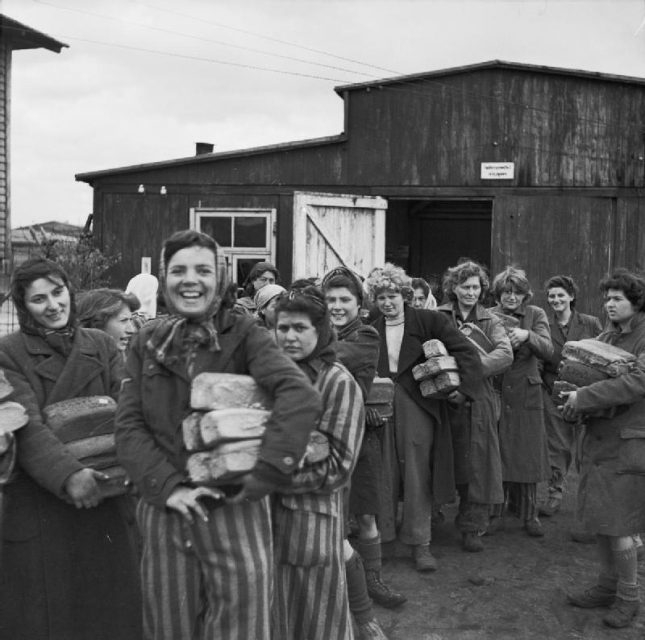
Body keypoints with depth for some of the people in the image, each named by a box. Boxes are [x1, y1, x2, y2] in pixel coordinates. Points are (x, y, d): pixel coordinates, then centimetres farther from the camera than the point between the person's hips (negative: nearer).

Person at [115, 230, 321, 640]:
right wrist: (169, 486, -13)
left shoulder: (244, 335, -5)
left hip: (234, 509, -3)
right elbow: (129, 427, 1)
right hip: (164, 510, 3)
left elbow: (302, 398, -19)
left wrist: (261, 476, -23)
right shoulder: (147, 342, 6)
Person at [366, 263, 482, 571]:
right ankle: (379, 536, 17)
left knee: (418, 474, 1)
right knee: (383, 474, 5)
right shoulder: (372, 330, 9)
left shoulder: (428, 321, -2)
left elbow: (466, 351, -6)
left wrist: (464, 386, -17)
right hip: (382, 407, 3)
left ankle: (420, 544, 11)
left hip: (418, 405, -2)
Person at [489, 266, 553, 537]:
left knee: (527, 454, 6)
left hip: (526, 395, 0)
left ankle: (528, 514, 18)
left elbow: (547, 350, -12)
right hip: (494, 392, 0)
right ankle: (494, 512, 16)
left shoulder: (536, 315, 2)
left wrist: (527, 335, -29)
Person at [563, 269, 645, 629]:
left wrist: (585, 397, -24)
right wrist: (571, 390, -9)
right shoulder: (605, 337, 11)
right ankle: (608, 586, 27)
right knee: (597, 518, 11)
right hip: (598, 436, 7)